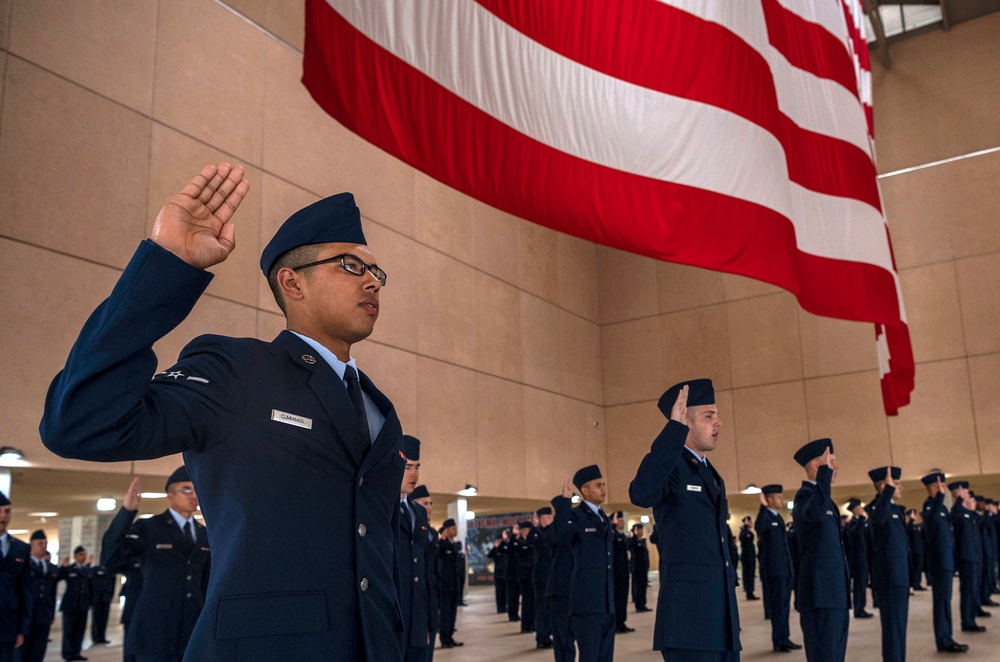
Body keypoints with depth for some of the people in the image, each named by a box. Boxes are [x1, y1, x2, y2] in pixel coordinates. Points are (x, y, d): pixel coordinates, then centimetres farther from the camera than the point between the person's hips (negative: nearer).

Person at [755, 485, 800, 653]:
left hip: (786, 570, 8)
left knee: (784, 606, 13)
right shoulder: (765, 516, -10)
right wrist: (763, 506, -39)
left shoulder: (778, 518, 17)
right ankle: (779, 640, 4)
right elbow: (758, 527, -36)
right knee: (777, 606, -2)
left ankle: (784, 638, 20)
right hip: (773, 570, -8)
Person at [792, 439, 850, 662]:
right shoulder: (805, 493, -11)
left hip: (834, 593, 10)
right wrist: (824, 472, -30)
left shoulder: (821, 494, 21)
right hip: (820, 593, -10)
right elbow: (816, 513, -37)